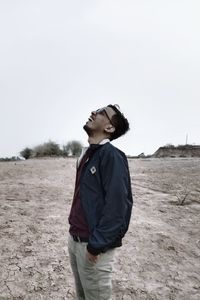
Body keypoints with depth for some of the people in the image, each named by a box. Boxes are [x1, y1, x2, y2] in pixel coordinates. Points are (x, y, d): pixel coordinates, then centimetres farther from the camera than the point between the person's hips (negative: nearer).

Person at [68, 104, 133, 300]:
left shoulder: (112, 155, -18)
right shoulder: (87, 155, 9)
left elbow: (118, 205, -24)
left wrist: (96, 245, -22)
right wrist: (74, 233, 15)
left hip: (92, 245, -8)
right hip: (74, 239, 8)